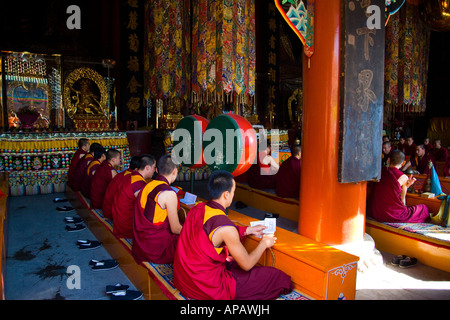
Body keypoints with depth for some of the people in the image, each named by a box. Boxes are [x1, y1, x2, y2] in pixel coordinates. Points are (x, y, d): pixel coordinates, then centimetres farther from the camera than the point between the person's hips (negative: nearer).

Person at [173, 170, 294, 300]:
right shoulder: (225, 227, -26)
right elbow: (247, 264, -13)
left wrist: (248, 230, 19)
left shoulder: (197, 208, -3)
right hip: (207, 286, -8)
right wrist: (264, 243, 4)